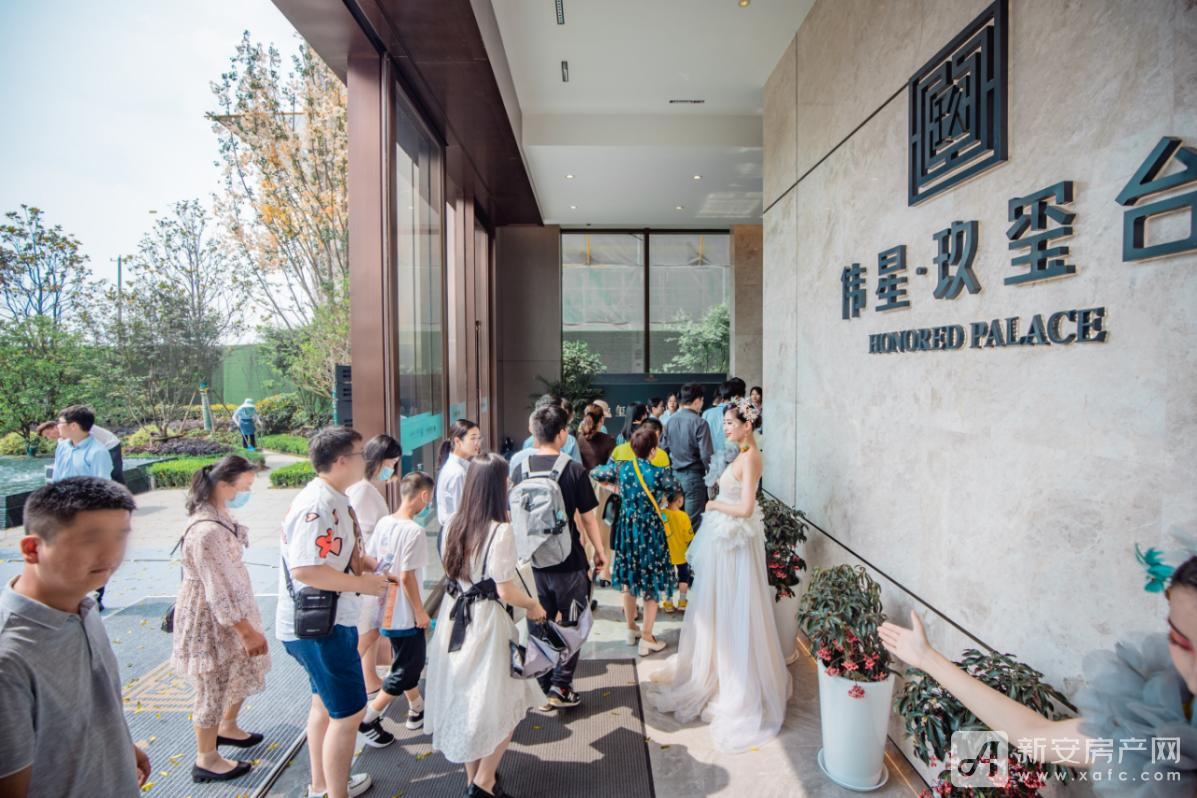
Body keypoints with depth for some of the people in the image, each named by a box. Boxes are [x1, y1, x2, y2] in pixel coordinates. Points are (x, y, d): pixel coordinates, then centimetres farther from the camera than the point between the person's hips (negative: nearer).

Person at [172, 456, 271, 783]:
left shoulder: (218, 515, -2)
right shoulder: (206, 532, -32)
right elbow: (219, 591, -27)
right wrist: (249, 631, -18)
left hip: (230, 610, 9)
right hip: (210, 619, -9)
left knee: (244, 671, 23)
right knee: (214, 688, 11)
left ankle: (227, 728, 47)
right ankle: (206, 760, 32)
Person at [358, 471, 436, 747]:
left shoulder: (383, 523, 0)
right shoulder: (414, 531, -24)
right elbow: (407, 577, -23)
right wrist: (421, 612, -13)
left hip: (386, 608, 9)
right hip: (405, 614, -9)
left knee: (410, 662, 23)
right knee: (406, 670, 9)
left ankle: (418, 710, 37)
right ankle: (368, 718, 16)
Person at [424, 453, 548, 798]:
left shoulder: (455, 525, -1)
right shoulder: (500, 530, -21)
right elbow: (506, 591, -20)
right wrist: (534, 606, -3)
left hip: (454, 615, 7)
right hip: (486, 621, -7)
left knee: (465, 697, 21)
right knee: (504, 704, 14)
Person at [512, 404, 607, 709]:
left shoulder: (521, 470, -4)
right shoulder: (574, 470, -14)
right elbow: (587, 517, -9)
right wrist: (600, 551, 5)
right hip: (569, 561, -4)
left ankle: (547, 688, 29)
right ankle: (560, 687, 14)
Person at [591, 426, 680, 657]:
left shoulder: (621, 467, -9)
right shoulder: (660, 472, -19)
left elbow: (596, 474, 6)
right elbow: (678, 489, 1)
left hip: (626, 528, 4)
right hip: (651, 531, -4)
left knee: (628, 578, 20)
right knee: (652, 583, 10)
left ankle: (631, 629, 37)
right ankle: (647, 639, 20)